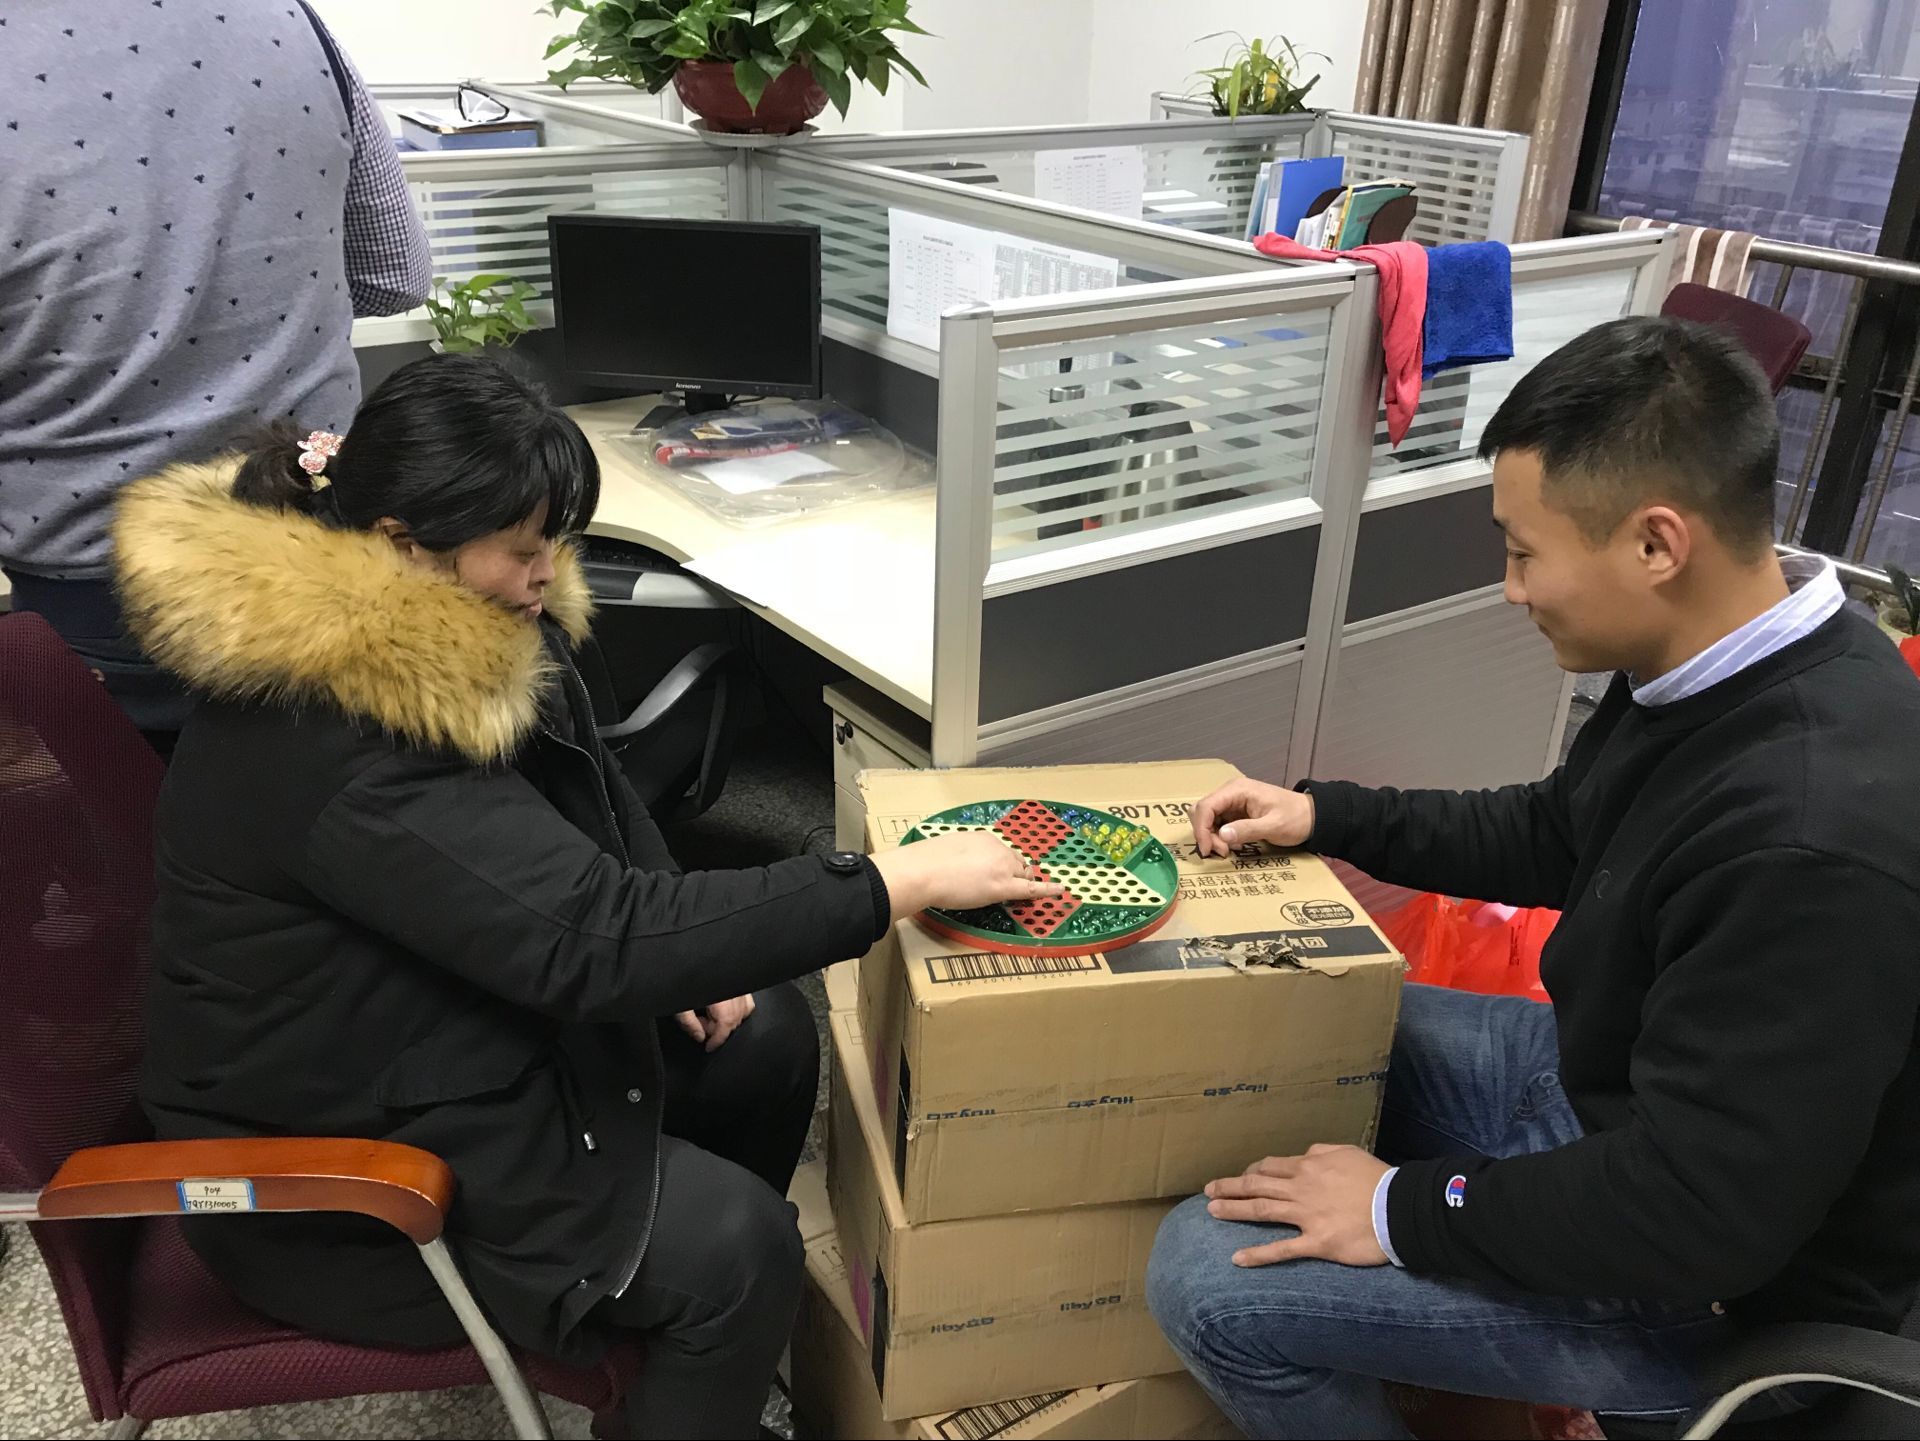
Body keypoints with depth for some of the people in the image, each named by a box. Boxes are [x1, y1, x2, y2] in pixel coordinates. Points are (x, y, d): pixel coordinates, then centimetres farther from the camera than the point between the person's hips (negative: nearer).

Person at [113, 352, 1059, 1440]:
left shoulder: (477, 620, -5)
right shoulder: (334, 755, -33)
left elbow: (592, 797, 9)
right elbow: (590, 939, -36)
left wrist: (679, 951, -6)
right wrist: (901, 886, -32)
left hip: (449, 1035, 9)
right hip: (330, 1158, -9)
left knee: (765, 1036, 7)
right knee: (735, 1247, -16)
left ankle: (707, 1339, 27)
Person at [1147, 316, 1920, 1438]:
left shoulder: (1817, 838, -37)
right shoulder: (1727, 668, -7)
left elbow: (1697, 1217, -30)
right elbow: (1553, 839, 11)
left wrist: (1404, 1209, -20)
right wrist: (1326, 817, 5)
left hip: (1707, 1271, -9)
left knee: (1205, 1276, -15)